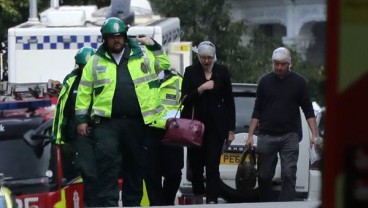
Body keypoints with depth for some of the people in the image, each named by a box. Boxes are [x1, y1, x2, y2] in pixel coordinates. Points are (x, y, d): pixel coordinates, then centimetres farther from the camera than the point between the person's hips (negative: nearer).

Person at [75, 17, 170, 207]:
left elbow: (164, 64, 21)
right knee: (107, 162, -13)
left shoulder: (143, 54, 9)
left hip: (137, 122, 2)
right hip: (107, 122, -2)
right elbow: (84, 91, 10)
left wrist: (154, 46, 7)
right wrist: (81, 118, 6)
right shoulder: (96, 61, 7)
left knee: (136, 164, 9)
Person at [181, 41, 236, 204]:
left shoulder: (222, 72, 6)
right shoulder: (191, 71, 4)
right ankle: (198, 195, 19)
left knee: (213, 164, -8)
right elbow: (185, 99, 0)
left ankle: (212, 199, -12)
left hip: (216, 126, -1)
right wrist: (201, 89, -16)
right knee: (196, 163, 4)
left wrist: (231, 129, 4)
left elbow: (229, 101, 7)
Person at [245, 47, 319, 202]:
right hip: (266, 135, 2)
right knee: (264, 176, 3)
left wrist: (315, 135, -6)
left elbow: (308, 110, 4)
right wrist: (250, 135, 4)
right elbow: (257, 111, 11)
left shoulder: (298, 81, 3)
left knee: (289, 174, -9)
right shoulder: (265, 81, 7)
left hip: (290, 136, -2)